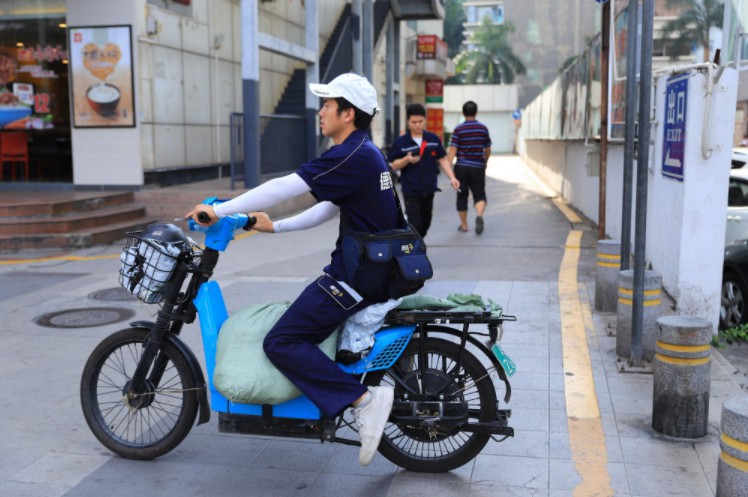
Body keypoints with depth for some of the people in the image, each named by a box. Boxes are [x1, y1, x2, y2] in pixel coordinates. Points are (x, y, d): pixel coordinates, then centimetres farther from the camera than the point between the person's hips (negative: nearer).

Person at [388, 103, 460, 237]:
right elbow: (394, 166, -4)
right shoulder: (401, 142, -6)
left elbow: (442, 160, 8)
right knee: (415, 225, -9)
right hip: (410, 191, -4)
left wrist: (452, 177, -3)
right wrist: (407, 160, -22)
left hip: (429, 190, 4)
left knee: (425, 224, 14)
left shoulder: (433, 139, 3)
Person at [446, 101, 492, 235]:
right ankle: (479, 215, -24)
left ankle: (463, 225, 20)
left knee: (462, 196, 12)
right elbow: (487, 150, 11)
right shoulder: (483, 128, 3)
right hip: (478, 167, 1)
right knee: (479, 195, 6)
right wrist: (485, 163, 29)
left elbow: (452, 150, -11)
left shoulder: (458, 129, -4)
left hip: (461, 167, -1)